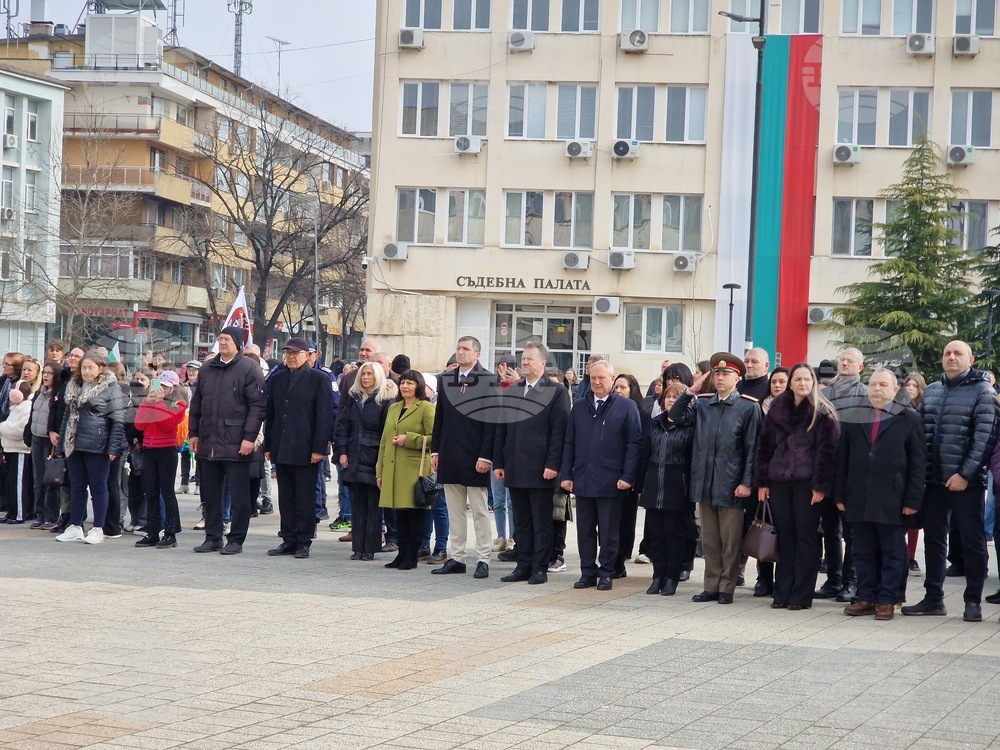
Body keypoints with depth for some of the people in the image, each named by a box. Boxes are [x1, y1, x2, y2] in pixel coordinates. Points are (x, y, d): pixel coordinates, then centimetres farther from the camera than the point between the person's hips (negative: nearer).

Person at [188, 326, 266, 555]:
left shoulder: (249, 369, -4)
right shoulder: (208, 369, 14)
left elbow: (257, 405, -9)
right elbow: (196, 403, 20)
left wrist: (249, 437, -15)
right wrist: (194, 433, 13)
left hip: (236, 445, -6)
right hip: (208, 444, 6)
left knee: (238, 494, -1)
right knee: (210, 494, 11)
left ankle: (236, 540, 5)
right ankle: (213, 537, 19)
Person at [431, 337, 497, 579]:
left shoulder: (488, 381, -6)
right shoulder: (446, 380, 11)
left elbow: (491, 421, -10)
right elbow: (439, 418, 13)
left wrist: (486, 456, -15)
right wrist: (435, 450, 8)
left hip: (475, 457, -5)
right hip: (450, 456, 5)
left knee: (480, 511, 2)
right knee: (454, 511, 10)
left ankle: (483, 560, 6)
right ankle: (455, 557, 15)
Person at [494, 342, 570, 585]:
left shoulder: (556, 392, -3)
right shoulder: (510, 392, 14)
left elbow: (559, 431, -9)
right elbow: (501, 430, 14)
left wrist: (552, 465, -15)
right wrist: (498, 462, 8)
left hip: (541, 469, -5)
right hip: (515, 469, 6)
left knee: (542, 523, 1)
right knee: (521, 521, 10)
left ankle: (540, 568, 5)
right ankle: (524, 566, 15)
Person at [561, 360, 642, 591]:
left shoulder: (627, 407, 0)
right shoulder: (579, 407, 12)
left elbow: (634, 444, -4)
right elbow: (569, 443, 12)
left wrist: (628, 476, -11)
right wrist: (566, 474, 4)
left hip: (611, 482, -4)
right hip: (582, 479, 4)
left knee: (608, 531, 3)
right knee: (585, 530, 8)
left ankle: (606, 574, 11)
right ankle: (588, 572, 15)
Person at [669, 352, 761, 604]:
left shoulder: (749, 407, -3)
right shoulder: (702, 404, 11)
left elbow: (752, 448, -5)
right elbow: (676, 416, 1)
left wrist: (747, 482, -10)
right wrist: (691, 391, -7)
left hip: (731, 485, -5)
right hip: (704, 483, 5)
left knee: (730, 542, 2)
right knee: (709, 540, 11)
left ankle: (727, 589, 9)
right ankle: (711, 587, 18)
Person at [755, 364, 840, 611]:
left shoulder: (822, 413, -2)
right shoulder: (777, 409, 11)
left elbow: (828, 450, -7)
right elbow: (765, 445, 12)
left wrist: (821, 486, -13)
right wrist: (762, 481, 6)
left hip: (807, 483, -4)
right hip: (779, 482, 4)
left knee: (805, 538, 0)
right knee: (784, 537, 7)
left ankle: (801, 595, 3)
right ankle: (782, 593, 12)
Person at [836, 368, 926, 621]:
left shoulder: (909, 420, 1)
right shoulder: (853, 418, 12)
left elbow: (918, 463, -2)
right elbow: (842, 459, 11)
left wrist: (913, 500, -9)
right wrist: (840, 495, 4)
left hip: (892, 502, -3)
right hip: (858, 500, 3)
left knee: (892, 553, 3)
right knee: (863, 552, 8)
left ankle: (887, 600, 9)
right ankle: (866, 598, 14)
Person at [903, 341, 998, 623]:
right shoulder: (930, 391, 13)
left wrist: (965, 474, -17)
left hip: (966, 482, -5)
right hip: (934, 480, 5)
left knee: (972, 541, 1)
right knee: (933, 540, 10)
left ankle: (973, 601, 8)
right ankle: (933, 598, 17)